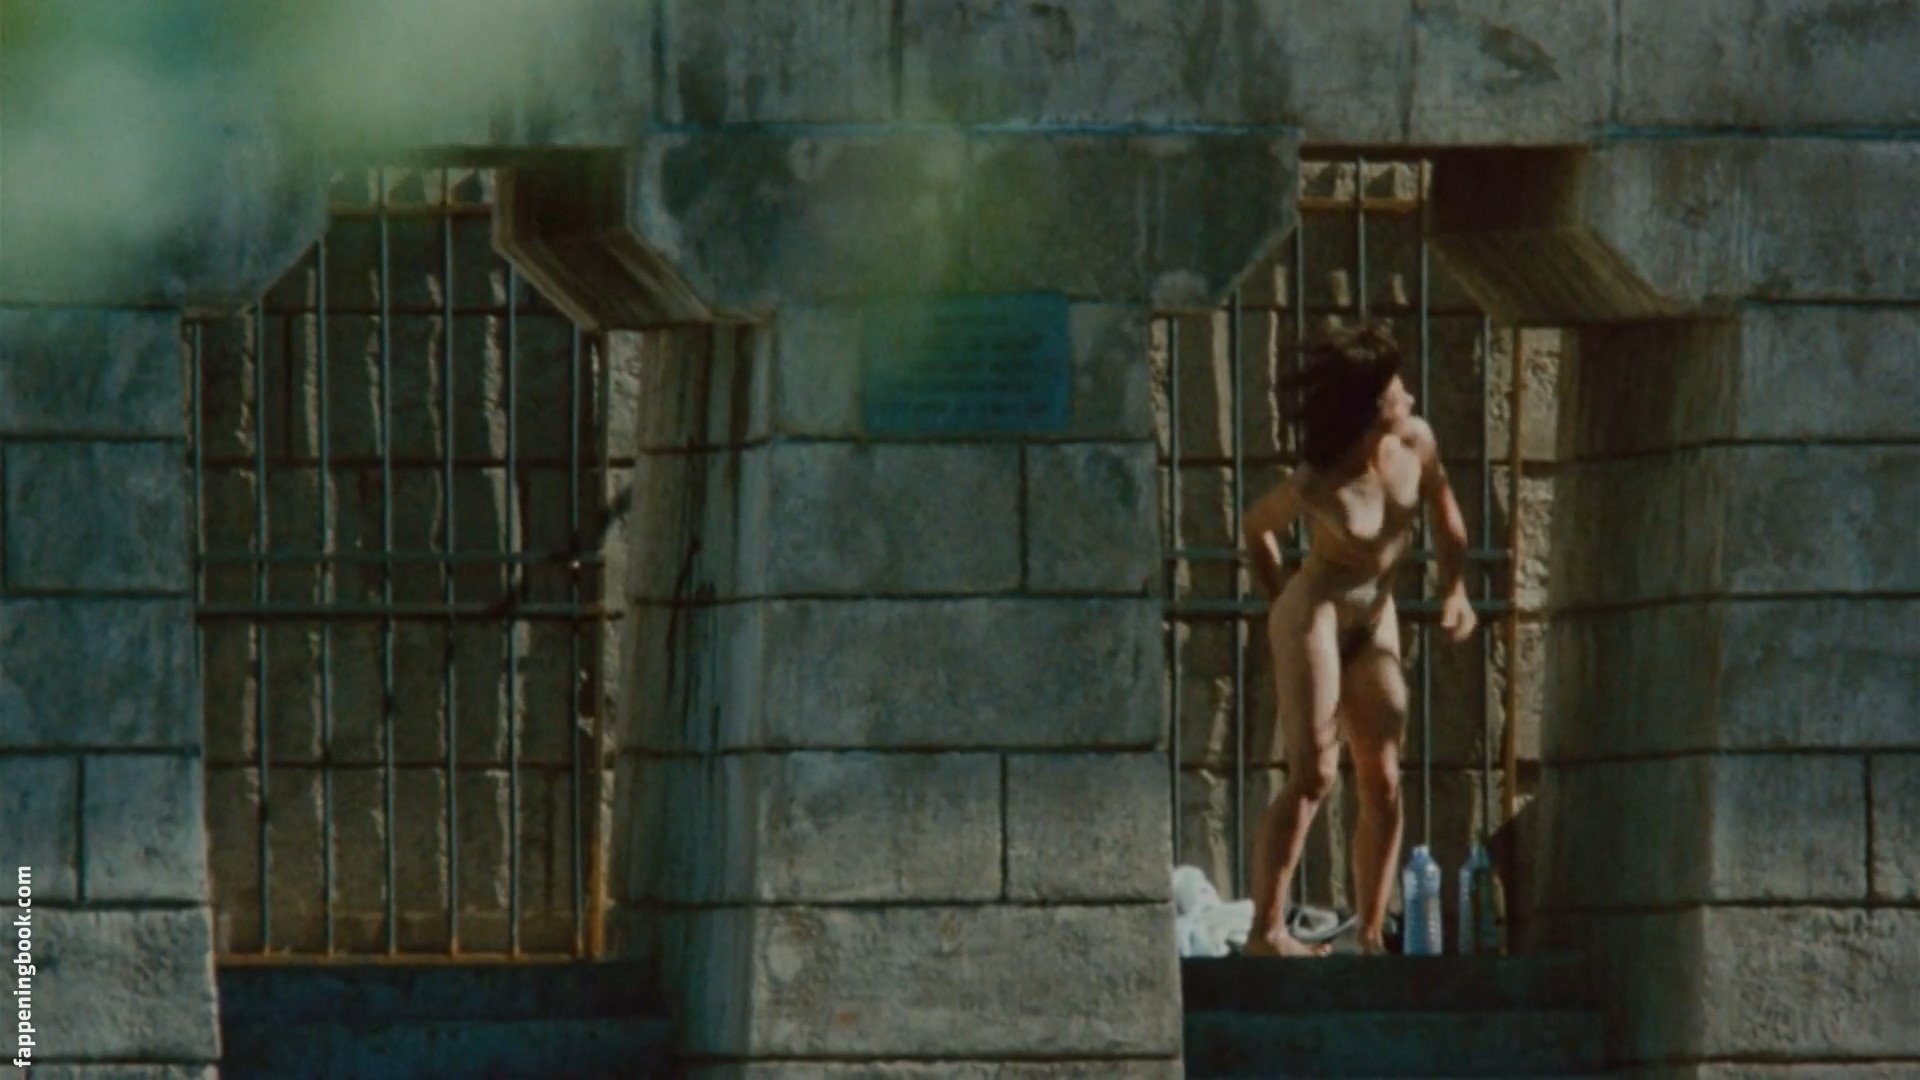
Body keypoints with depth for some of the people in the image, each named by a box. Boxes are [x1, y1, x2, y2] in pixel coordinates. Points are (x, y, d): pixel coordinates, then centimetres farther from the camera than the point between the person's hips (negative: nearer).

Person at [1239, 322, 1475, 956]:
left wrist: (1456, 588, 3)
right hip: (1314, 616, -6)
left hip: (1375, 620, 6)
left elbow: (1443, 508, 11)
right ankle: (1267, 928, -18)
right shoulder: (1314, 488, -20)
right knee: (1314, 776, -16)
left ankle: (1371, 937, 7)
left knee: (1384, 785, 3)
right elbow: (1255, 527, 0)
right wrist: (1279, 605, 5)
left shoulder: (1416, 443, -8)